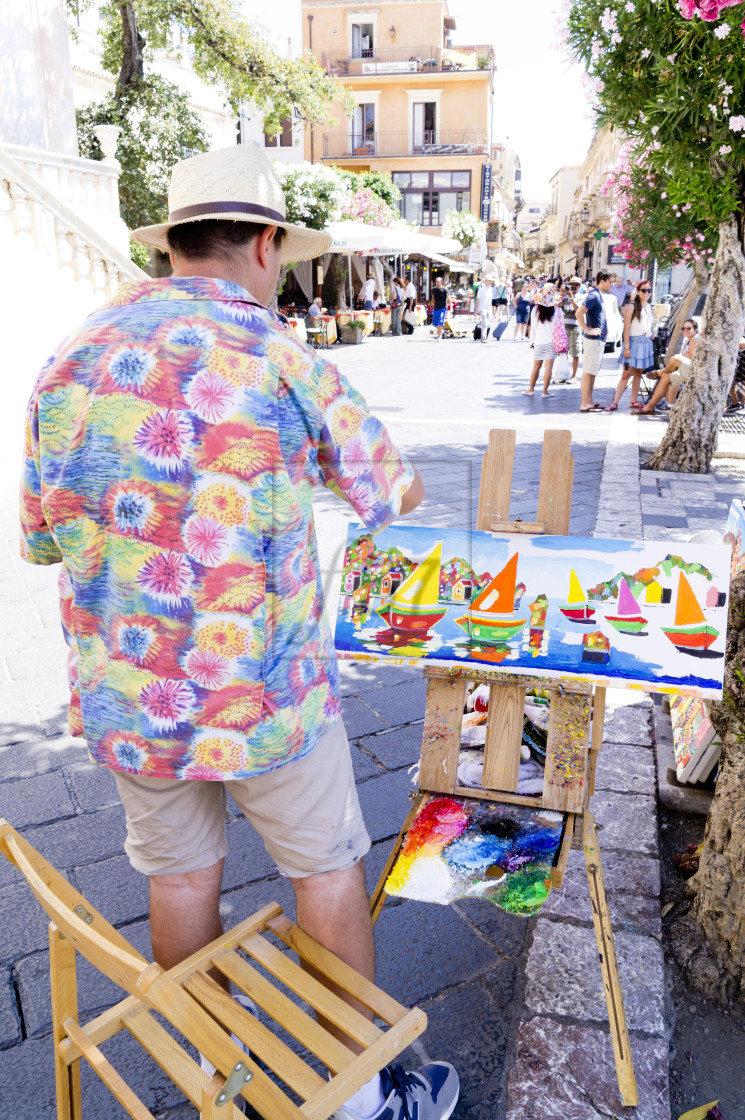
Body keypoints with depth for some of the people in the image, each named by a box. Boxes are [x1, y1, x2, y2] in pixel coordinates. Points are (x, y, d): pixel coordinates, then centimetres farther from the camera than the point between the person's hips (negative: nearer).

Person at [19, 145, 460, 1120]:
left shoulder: (71, 361, 0)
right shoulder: (280, 360, -14)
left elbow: (41, 537, 8)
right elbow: (398, 494, -1)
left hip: (123, 696, 5)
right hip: (263, 694, -4)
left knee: (182, 877, 22)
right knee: (328, 869, 16)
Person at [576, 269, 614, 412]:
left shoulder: (598, 295, 15)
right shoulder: (594, 295, -15)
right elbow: (579, 313, -25)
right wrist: (587, 330, -21)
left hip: (599, 339, 10)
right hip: (593, 339, -10)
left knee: (593, 372, 13)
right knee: (588, 372, -7)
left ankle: (589, 401, 19)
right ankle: (585, 404, -5)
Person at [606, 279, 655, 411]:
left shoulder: (649, 307, 13)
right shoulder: (632, 307, -7)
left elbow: (651, 327, 20)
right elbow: (626, 328, -11)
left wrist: (651, 344, 14)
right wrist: (626, 347, -16)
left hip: (646, 343, 6)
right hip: (634, 341, -6)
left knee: (638, 373, 9)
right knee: (627, 373, -10)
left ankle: (634, 401, 15)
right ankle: (615, 402, -9)